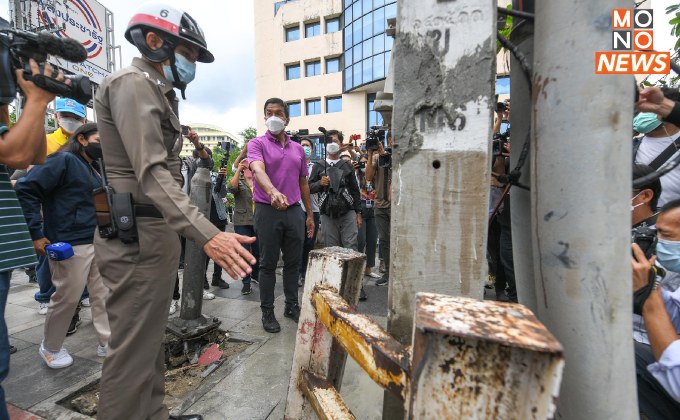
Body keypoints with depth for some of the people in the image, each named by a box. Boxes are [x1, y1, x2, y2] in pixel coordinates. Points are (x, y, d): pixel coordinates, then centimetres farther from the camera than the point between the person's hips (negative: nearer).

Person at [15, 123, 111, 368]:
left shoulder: (91, 168, 16)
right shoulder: (64, 160, -9)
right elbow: (25, 189, -16)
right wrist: (36, 234, -17)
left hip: (97, 243, 8)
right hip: (71, 245, -8)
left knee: (104, 294, 10)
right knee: (67, 298, 5)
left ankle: (108, 342, 21)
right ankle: (50, 348, 28)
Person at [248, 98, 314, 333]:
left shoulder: (298, 149, 13)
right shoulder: (257, 144, -1)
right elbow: (258, 170, -22)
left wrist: (309, 214, 13)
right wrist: (273, 192, -43)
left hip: (295, 211, 4)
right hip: (268, 210, -4)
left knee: (293, 262, 12)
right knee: (268, 264, 5)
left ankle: (292, 306, 28)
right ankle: (267, 312, 20)